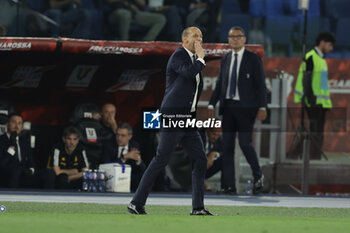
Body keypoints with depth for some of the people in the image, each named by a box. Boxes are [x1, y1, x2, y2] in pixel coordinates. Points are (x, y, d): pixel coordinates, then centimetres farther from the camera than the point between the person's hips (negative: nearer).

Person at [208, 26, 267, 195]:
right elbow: (220, 83, 16)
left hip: (246, 107, -5)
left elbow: (260, 84, -4)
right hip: (228, 106, 5)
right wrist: (212, 104, 8)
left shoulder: (253, 59, -1)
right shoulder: (226, 59, 13)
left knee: (245, 143, -13)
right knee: (227, 146, 1)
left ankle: (258, 176, 12)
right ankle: (229, 186, 3)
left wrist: (262, 107, -11)